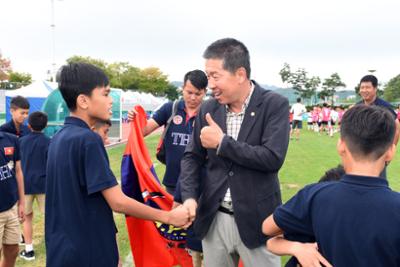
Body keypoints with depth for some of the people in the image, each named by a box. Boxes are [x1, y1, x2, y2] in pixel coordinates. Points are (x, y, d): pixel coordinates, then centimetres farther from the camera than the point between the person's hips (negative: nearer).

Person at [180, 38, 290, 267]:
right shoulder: (208, 108, 2)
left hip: (256, 220, -4)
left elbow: (273, 158, -21)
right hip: (213, 219, 4)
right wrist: (189, 196, -9)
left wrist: (222, 142, -16)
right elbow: (193, 157, 7)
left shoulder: (275, 105, -10)